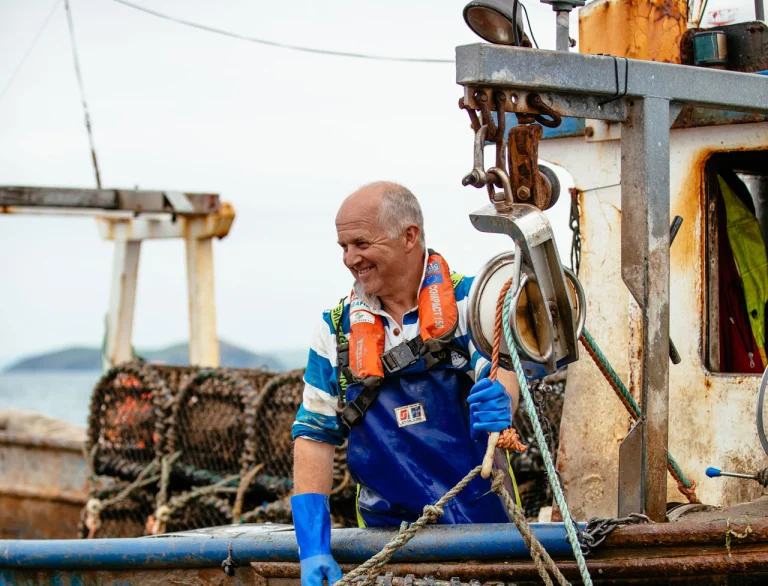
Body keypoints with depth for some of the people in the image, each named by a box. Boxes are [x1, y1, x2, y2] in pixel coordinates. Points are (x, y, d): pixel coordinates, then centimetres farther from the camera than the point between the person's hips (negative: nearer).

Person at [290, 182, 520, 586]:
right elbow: (314, 436, 4)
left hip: (480, 520, -1)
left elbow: (502, 372, -11)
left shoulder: (467, 302, 0)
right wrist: (312, 549, -7)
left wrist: (498, 403, -37)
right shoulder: (336, 329, 7)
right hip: (388, 530, 2)